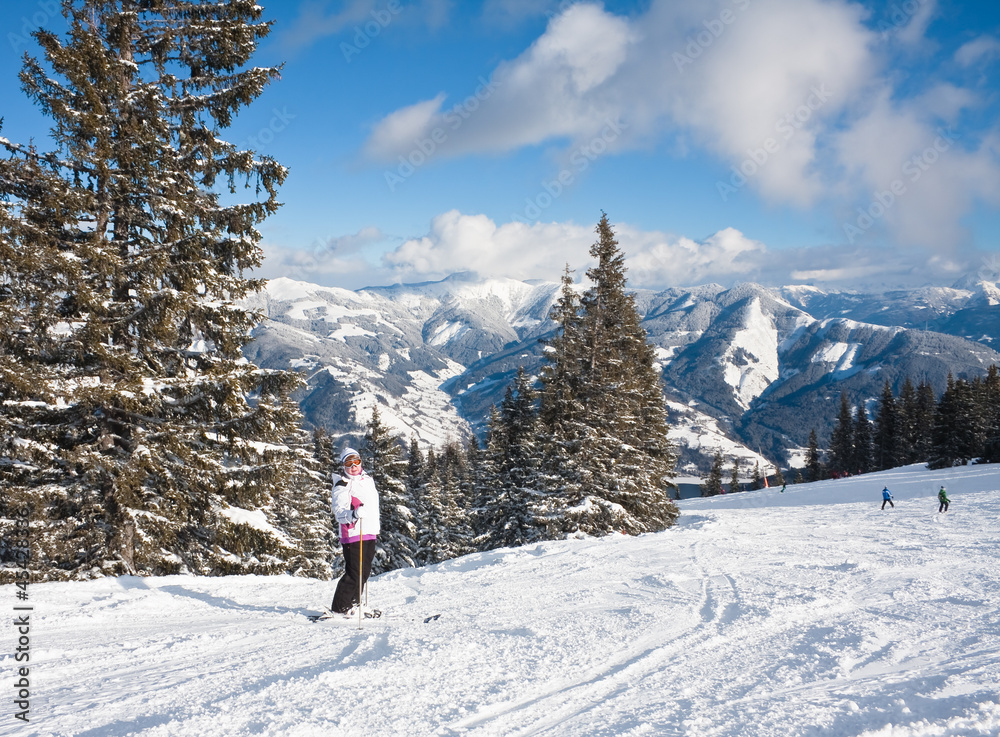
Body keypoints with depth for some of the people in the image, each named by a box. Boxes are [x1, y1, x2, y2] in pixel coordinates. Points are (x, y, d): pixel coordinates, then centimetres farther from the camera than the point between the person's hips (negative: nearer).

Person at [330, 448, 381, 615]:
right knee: (354, 573, -10)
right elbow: (339, 513, -18)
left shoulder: (368, 480, 15)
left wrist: (376, 527, 31)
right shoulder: (342, 487, -9)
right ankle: (339, 608, -1)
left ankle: (353, 604, 27)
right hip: (353, 534, -8)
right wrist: (353, 514, -37)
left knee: (365, 571, 13)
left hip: (370, 534, 8)